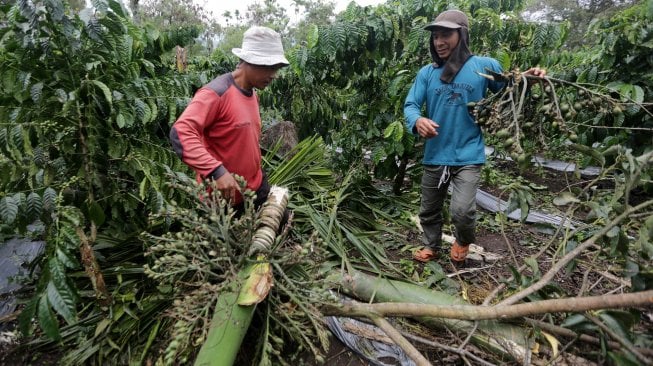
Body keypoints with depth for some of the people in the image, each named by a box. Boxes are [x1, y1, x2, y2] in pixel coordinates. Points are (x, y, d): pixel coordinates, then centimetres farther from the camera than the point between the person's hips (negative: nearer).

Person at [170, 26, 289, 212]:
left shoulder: (253, 94, 9)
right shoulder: (216, 93, -19)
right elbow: (180, 133, -28)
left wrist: (257, 179, 17)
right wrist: (217, 171, -37)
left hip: (257, 189, 8)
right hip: (224, 197, -8)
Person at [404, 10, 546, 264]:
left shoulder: (484, 66, -3)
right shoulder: (427, 73, 2)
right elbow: (410, 104, -2)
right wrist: (417, 121, -25)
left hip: (468, 156, -3)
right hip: (434, 156, 3)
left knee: (461, 211, -15)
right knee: (428, 210, 16)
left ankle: (463, 242, 21)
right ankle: (431, 246, 43)